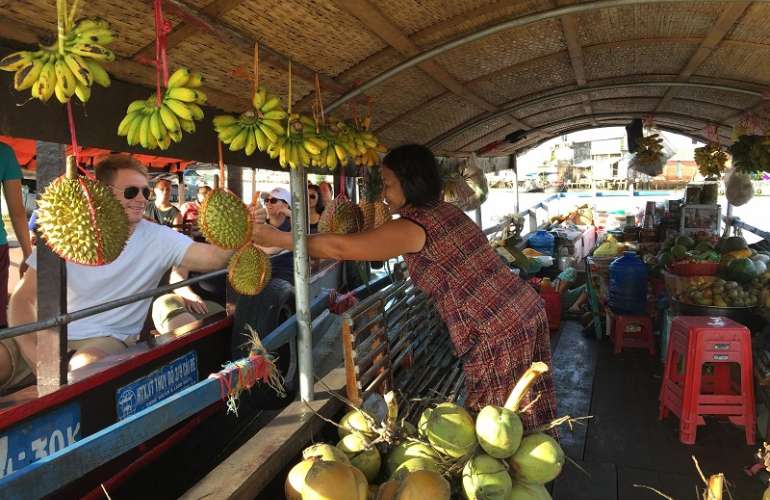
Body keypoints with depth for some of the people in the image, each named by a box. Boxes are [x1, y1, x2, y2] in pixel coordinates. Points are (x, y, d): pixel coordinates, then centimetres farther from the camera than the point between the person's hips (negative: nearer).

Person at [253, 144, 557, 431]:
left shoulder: (413, 227, -14)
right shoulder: (447, 211, 13)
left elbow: (339, 248, -17)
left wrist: (276, 238, -7)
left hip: (498, 332, -9)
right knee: (520, 426, 19)